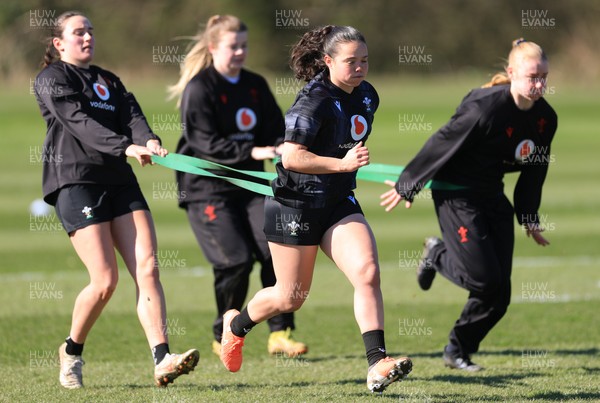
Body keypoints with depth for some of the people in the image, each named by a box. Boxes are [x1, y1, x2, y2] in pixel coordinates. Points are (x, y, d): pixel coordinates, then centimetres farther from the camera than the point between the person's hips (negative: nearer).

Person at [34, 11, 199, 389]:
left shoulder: (108, 81, 22)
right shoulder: (52, 79, 1)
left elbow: (131, 114, 5)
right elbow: (79, 122, -15)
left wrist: (149, 140, -19)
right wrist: (126, 147, -29)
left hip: (120, 180, 6)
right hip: (75, 180, -6)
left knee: (147, 268, -10)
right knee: (105, 280, -12)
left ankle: (162, 360, -18)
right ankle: (72, 352, 11)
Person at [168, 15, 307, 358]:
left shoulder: (255, 85, 12)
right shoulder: (199, 89, -9)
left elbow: (275, 130, 10)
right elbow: (207, 144, -17)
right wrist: (252, 152, -27)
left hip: (249, 185, 6)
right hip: (207, 189, -6)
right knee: (236, 259, -15)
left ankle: (280, 333, -5)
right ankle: (224, 337, 4)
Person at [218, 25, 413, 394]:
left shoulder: (368, 96, 5)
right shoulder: (314, 101, -20)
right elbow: (291, 157, -25)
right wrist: (341, 163, -28)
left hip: (339, 204, 6)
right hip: (295, 206, -6)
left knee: (368, 272, -17)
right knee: (291, 297, 6)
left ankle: (378, 365, -22)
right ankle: (236, 325, 37)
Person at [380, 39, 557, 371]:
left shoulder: (545, 118, -3)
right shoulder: (485, 108, -25)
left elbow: (534, 171, 11)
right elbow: (442, 145, -16)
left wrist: (530, 218, 14)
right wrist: (407, 186, -9)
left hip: (492, 195, 7)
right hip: (455, 194, -7)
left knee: (499, 294, 1)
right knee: (484, 278, -14)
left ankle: (458, 350, 20)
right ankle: (437, 254, 17)